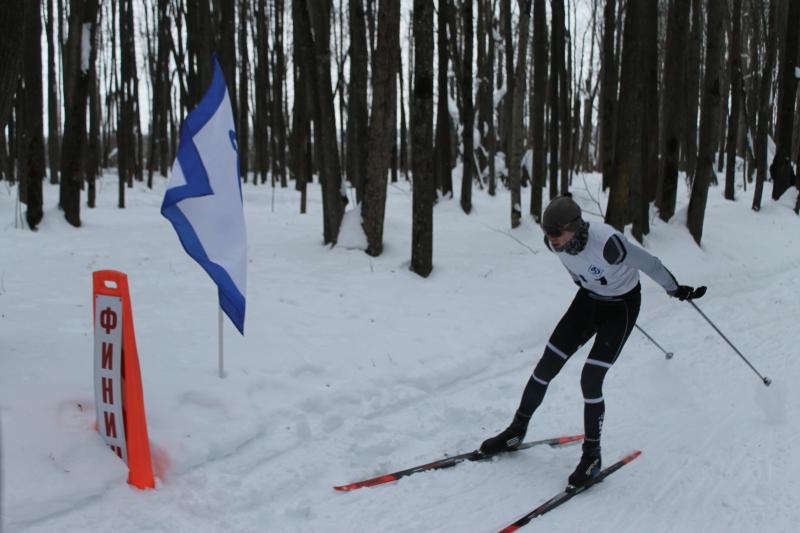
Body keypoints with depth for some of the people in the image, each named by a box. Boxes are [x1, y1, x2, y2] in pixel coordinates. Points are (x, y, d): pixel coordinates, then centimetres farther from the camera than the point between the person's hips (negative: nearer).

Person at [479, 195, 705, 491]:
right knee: (546, 367, 3)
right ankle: (516, 432, 20)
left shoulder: (606, 243, -38)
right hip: (588, 298, 6)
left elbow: (649, 263, -21)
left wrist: (676, 290, -6)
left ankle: (592, 457, 7)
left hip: (622, 305, -6)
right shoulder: (553, 242, -18)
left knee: (590, 380, -13)